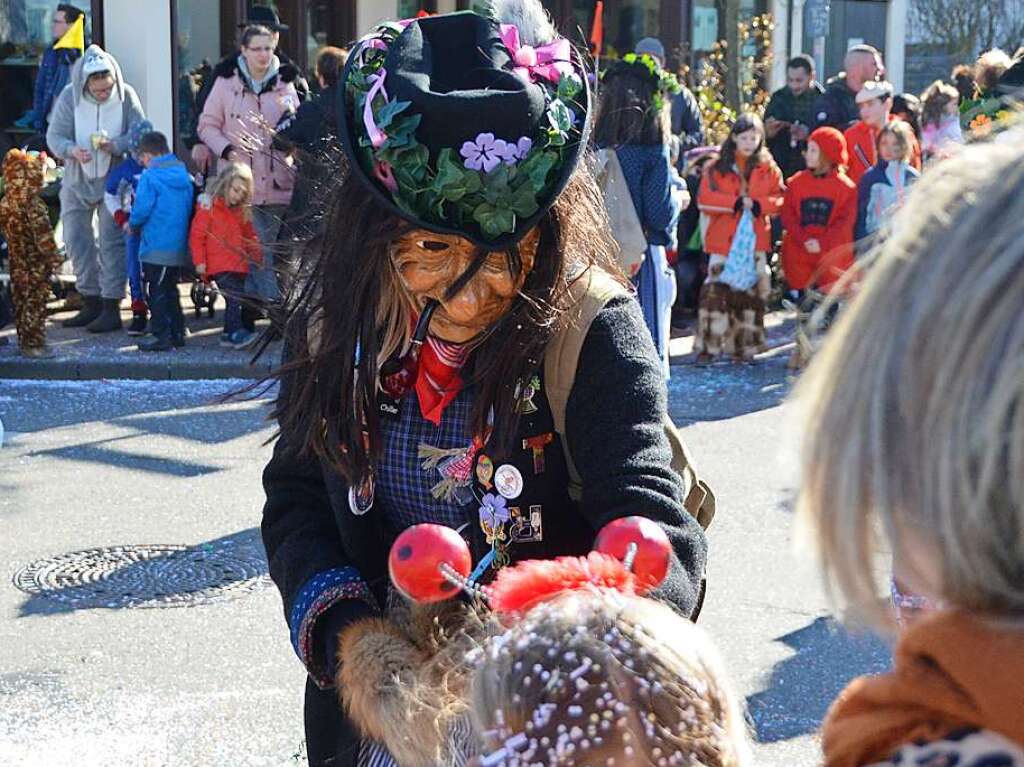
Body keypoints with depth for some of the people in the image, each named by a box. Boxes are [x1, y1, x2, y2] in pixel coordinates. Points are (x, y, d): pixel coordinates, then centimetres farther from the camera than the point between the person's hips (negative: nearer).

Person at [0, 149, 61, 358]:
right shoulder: (33, 207, -20)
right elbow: (43, 237, -20)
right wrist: (54, 259, -11)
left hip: (17, 266, 7)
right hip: (36, 267, -7)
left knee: (21, 300, 14)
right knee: (35, 302, 0)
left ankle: (24, 341, 22)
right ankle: (33, 343, 3)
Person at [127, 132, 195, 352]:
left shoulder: (150, 177, -12)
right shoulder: (185, 177, 8)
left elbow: (141, 209, -17)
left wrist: (132, 224, 4)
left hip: (156, 247, -7)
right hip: (179, 249, 7)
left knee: (157, 291, 0)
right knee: (171, 290, 17)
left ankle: (161, 336, 0)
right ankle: (177, 333, 21)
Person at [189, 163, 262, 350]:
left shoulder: (242, 211, 17)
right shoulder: (208, 206, -4)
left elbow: (249, 236, 25)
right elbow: (196, 235, -6)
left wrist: (257, 253, 10)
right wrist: (199, 261, -11)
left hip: (238, 264, 7)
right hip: (219, 265, -7)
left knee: (236, 299, 8)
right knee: (235, 298, -20)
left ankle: (228, 334, 17)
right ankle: (237, 333, -22)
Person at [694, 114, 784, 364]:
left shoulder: (769, 169, 9)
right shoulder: (718, 168, 4)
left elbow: (780, 200, 1)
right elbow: (705, 200, -7)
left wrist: (757, 204, -16)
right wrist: (736, 202, -15)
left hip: (756, 240, 2)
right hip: (724, 240, -2)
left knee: (750, 293, 6)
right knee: (716, 291, -9)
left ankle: (744, 347, 15)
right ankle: (708, 346, -5)